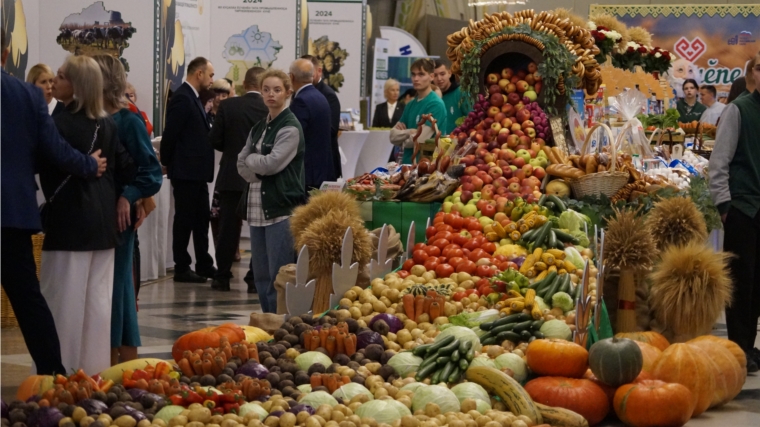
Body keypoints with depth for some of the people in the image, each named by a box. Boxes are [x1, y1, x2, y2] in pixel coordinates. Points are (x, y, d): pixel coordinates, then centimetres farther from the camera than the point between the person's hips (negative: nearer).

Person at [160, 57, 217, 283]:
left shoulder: (192, 98, 15)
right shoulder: (182, 99, -16)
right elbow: (170, 134, -17)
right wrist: (167, 163, -10)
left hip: (197, 171, 10)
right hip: (186, 171, -10)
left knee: (201, 219, 14)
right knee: (185, 219, -2)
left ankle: (204, 264, 21)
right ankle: (181, 268, 4)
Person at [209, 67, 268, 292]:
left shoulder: (228, 106, -7)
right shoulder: (271, 109, -10)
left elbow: (215, 140, -4)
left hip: (231, 175, 1)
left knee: (228, 228, 8)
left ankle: (222, 277, 10)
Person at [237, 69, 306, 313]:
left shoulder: (290, 128, -7)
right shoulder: (259, 128, 16)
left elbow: (272, 163, -15)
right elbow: (242, 165, 11)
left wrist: (251, 159, 1)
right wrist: (259, 166, -7)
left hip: (282, 208, -8)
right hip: (258, 207, 8)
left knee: (278, 275, -7)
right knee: (261, 275, 10)